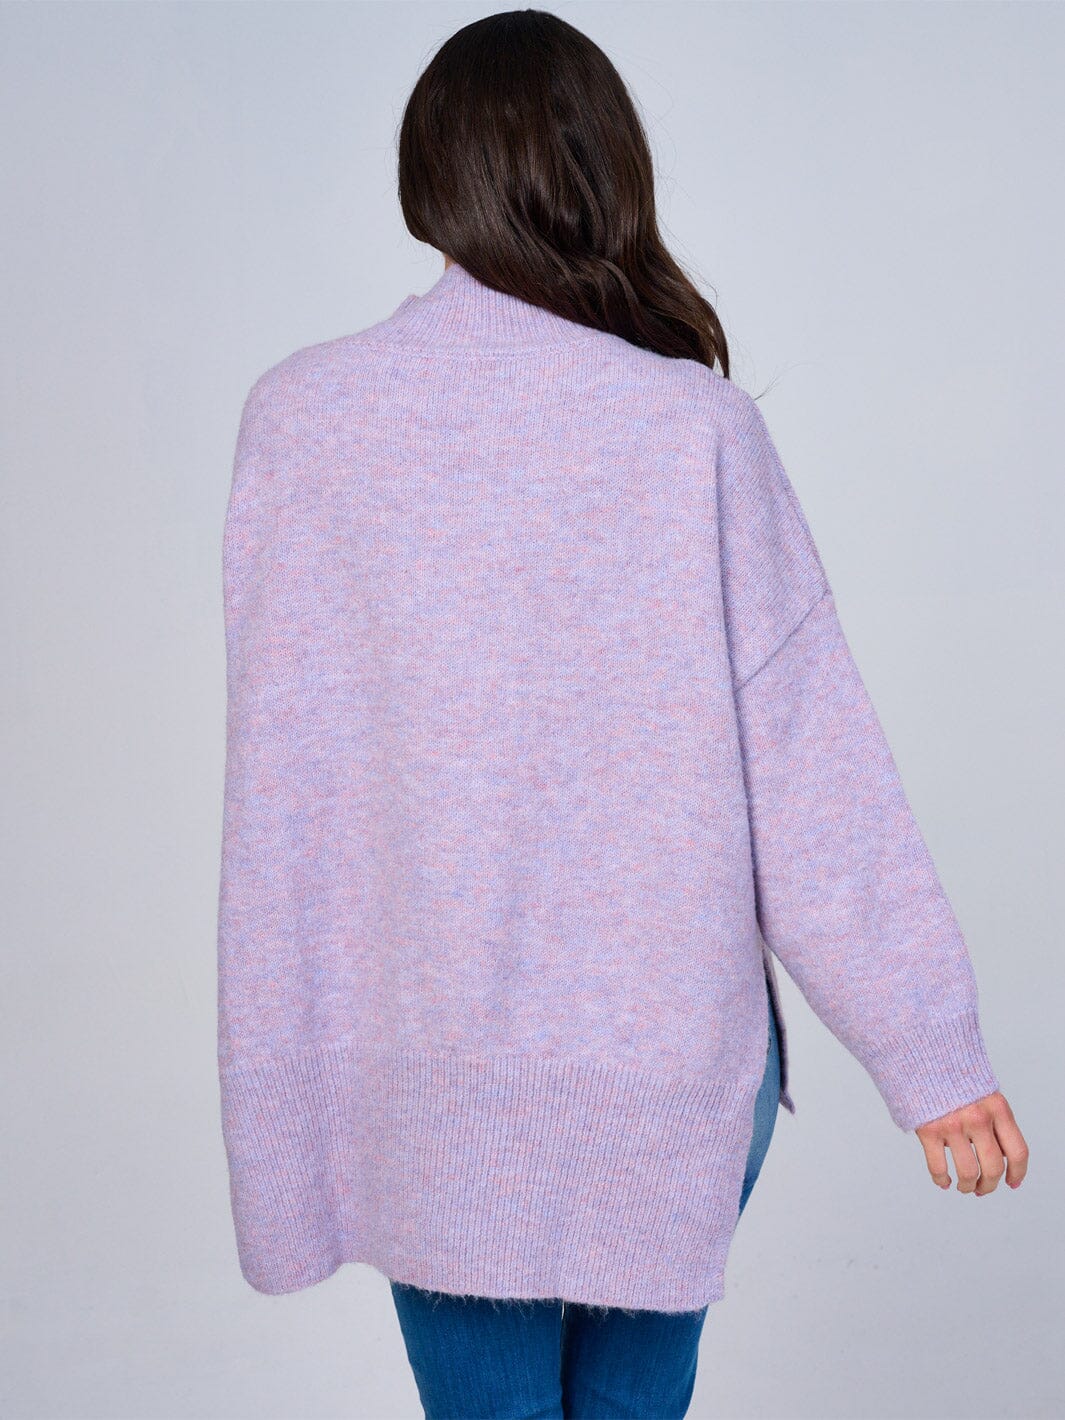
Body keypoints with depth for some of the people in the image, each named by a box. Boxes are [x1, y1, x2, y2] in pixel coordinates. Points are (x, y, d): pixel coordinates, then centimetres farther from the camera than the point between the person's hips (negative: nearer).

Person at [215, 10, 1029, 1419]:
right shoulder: (696, 427, -13)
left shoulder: (299, 417, -8)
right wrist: (932, 1050, -1)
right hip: (667, 1058, 0)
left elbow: (278, 787, -4)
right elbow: (814, 783, -11)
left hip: (427, 1070, 1)